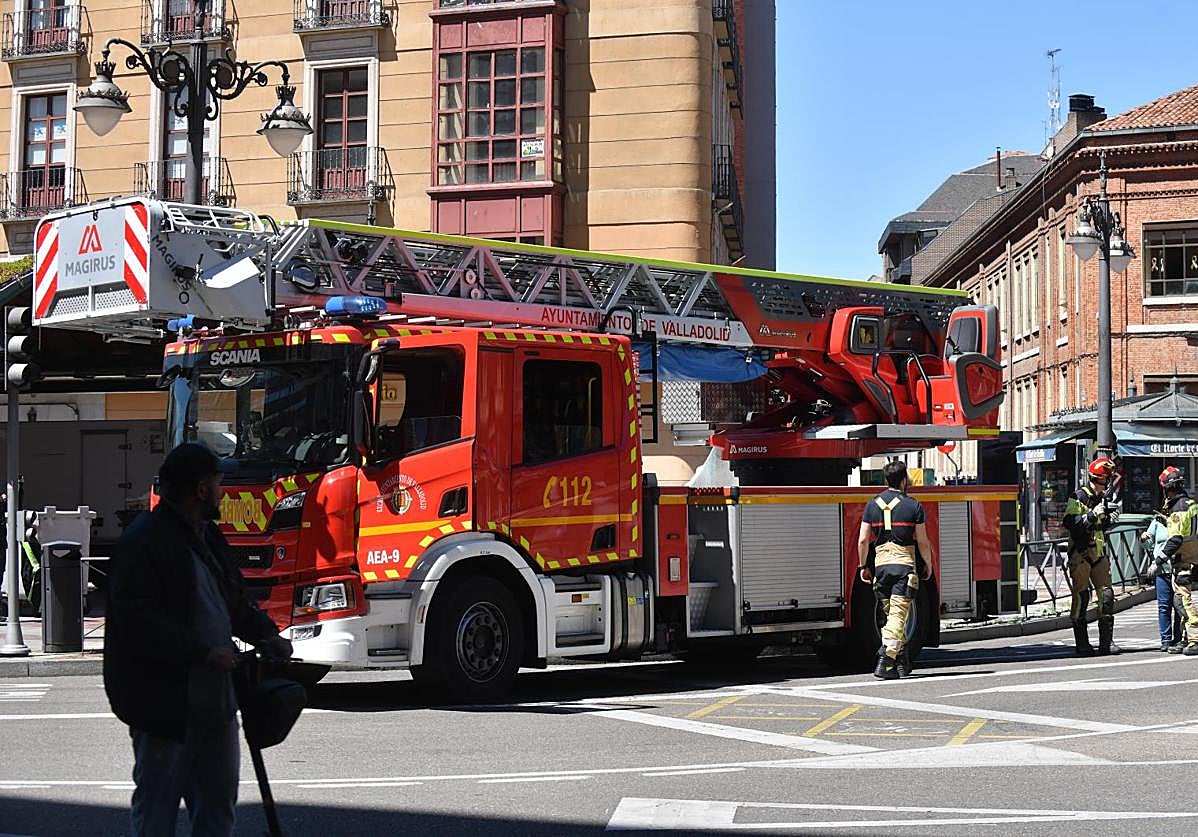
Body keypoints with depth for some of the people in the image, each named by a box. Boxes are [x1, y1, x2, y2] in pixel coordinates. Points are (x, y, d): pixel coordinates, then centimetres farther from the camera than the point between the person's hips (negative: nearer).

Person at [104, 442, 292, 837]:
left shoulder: (206, 535, 14)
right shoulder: (144, 541, -15)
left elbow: (233, 599, 24)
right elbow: (137, 618, -24)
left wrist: (266, 634, 6)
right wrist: (204, 650, -26)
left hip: (214, 697, 9)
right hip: (165, 698, -9)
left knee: (218, 798, 15)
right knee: (157, 803, 1)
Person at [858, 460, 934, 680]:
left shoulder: (873, 505, 7)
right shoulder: (913, 505, -2)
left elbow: (863, 540, 5)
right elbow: (922, 542, -1)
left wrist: (863, 566, 16)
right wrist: (928, 564, 14)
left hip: (881, 565, 4)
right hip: (905, 565, -4)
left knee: (892, 615, 16)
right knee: (899, 615, -7)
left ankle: (902, 661, 21)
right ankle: (885, 661, -19)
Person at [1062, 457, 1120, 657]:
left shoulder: (1102, 497, 16)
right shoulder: (1079, 496, -9)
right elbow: (1069, 522, -19)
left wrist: (1108, 520, 6)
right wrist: (1092, 515, -25)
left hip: (1099, 553, 7)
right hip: (1081, 553, -7)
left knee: (1107, 595, 2)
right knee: (1081, 597, -3)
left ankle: (1106, 642, 7)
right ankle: (1081, 644, 1)